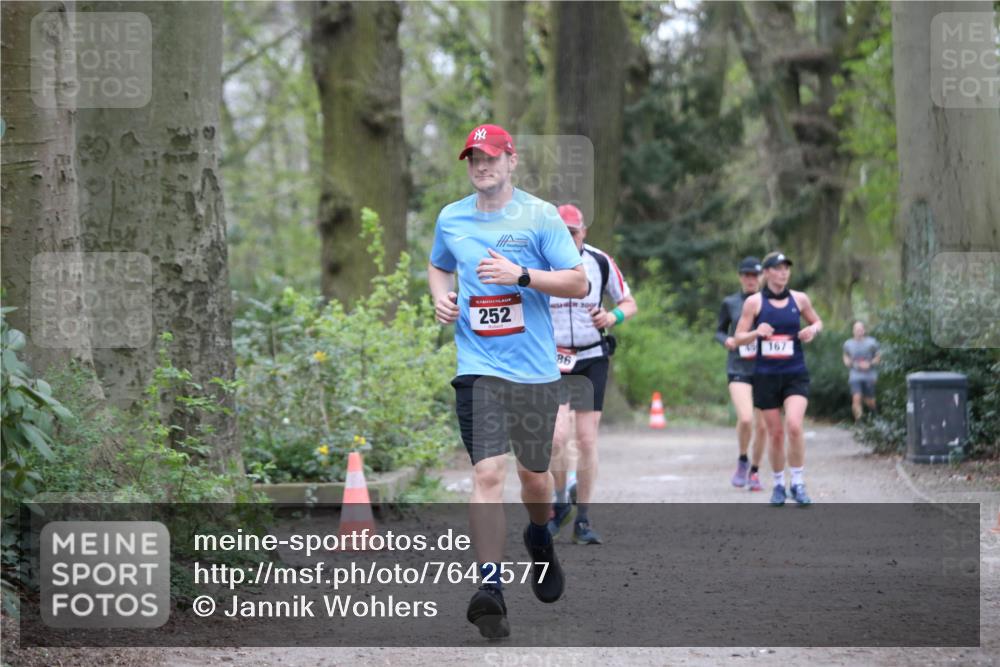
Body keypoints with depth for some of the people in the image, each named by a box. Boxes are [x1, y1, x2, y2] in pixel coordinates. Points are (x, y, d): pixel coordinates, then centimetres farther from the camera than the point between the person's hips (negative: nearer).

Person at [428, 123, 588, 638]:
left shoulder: (539, 216, -3)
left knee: (533, 474, 12)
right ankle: (490, 586, -18)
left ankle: (539, 537, 45)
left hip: (535, 368, 0)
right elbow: (437, 266, 27)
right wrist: (440, 296, 5)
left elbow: (578, 283, -5)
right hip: (478, 368, 0)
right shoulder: (450, 219, 7)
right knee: (487, 473, -14)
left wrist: (521, 275, -18)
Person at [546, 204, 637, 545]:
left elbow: (629, 303, 8)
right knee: (557, 436, -18)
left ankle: (582, 520, 11)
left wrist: (612, 317, -13)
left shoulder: (600, 262, -1)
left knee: (587, 440, 0)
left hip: (592, 360, 2)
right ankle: (560, 504, 6)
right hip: (552, 361, -2)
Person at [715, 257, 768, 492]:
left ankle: (754, 471, 23)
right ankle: (742, 461, 5)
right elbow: (719, 331, 14)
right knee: (745, 419, -21)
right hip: (738, 369, -1)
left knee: (762, 426, 3)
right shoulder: (730, 303, 4)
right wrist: (726, 340, -8)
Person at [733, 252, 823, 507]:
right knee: (775, 433, 4)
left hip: (795, 374, 0)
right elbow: (738, 338, 1)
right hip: (766, 375, 0)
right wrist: (756, 333, -19)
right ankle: (778, 485, 20)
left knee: (794, 425, -19)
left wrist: (813, 329, -3)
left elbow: (817, 321, 21)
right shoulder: (754, 302, -1)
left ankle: (798, 483, -7)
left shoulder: (799, 299, 5)